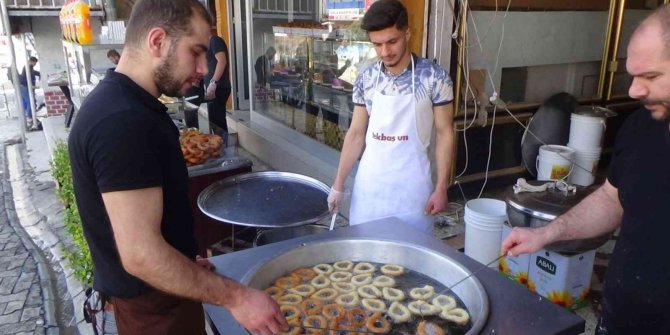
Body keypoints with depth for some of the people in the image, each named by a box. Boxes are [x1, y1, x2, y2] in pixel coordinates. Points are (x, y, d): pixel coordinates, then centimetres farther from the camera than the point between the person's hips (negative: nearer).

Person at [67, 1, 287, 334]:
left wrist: (185, 262, 17)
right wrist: (235, 296, -24)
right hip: (154, 302, -9)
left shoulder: (121, 105, 5)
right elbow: (141, 255, -30)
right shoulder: (124, 121, -28)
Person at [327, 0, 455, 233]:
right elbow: (356, 133, 5)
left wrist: (441, 188, -8)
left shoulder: (435, 77, -10)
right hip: (369, 182, 3)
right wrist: (338, 184, 4)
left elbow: (444, 133, -5)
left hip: (411, 183, -3)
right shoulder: (366, 79, 0)